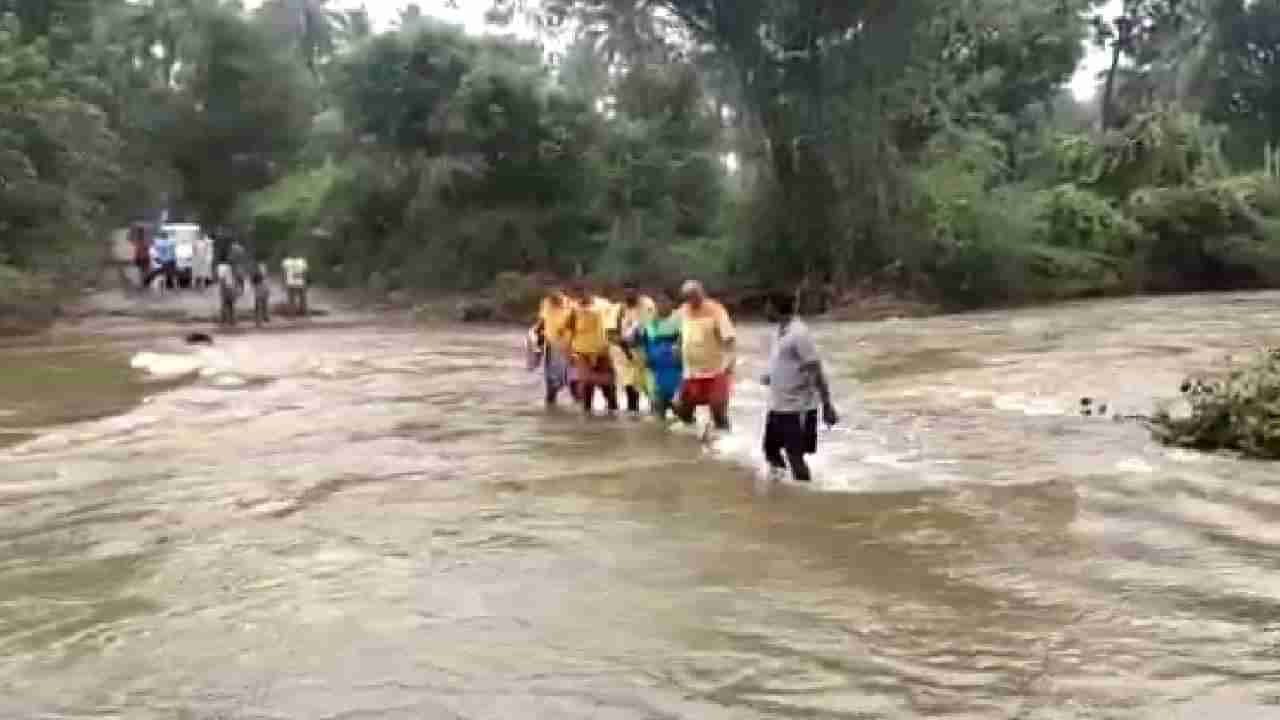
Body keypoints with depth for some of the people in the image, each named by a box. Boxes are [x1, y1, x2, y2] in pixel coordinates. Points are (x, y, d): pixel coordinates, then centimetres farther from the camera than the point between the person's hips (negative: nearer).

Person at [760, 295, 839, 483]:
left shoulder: (798, 334, -20)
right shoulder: (782, 331, 7)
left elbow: (816, 372, -20)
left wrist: (827, 406, -20)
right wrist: (771, 377, 14)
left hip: (797, 408, -9)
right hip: (777, 406, 9)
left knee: (795, 458, -3)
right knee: (770, 450, 16)